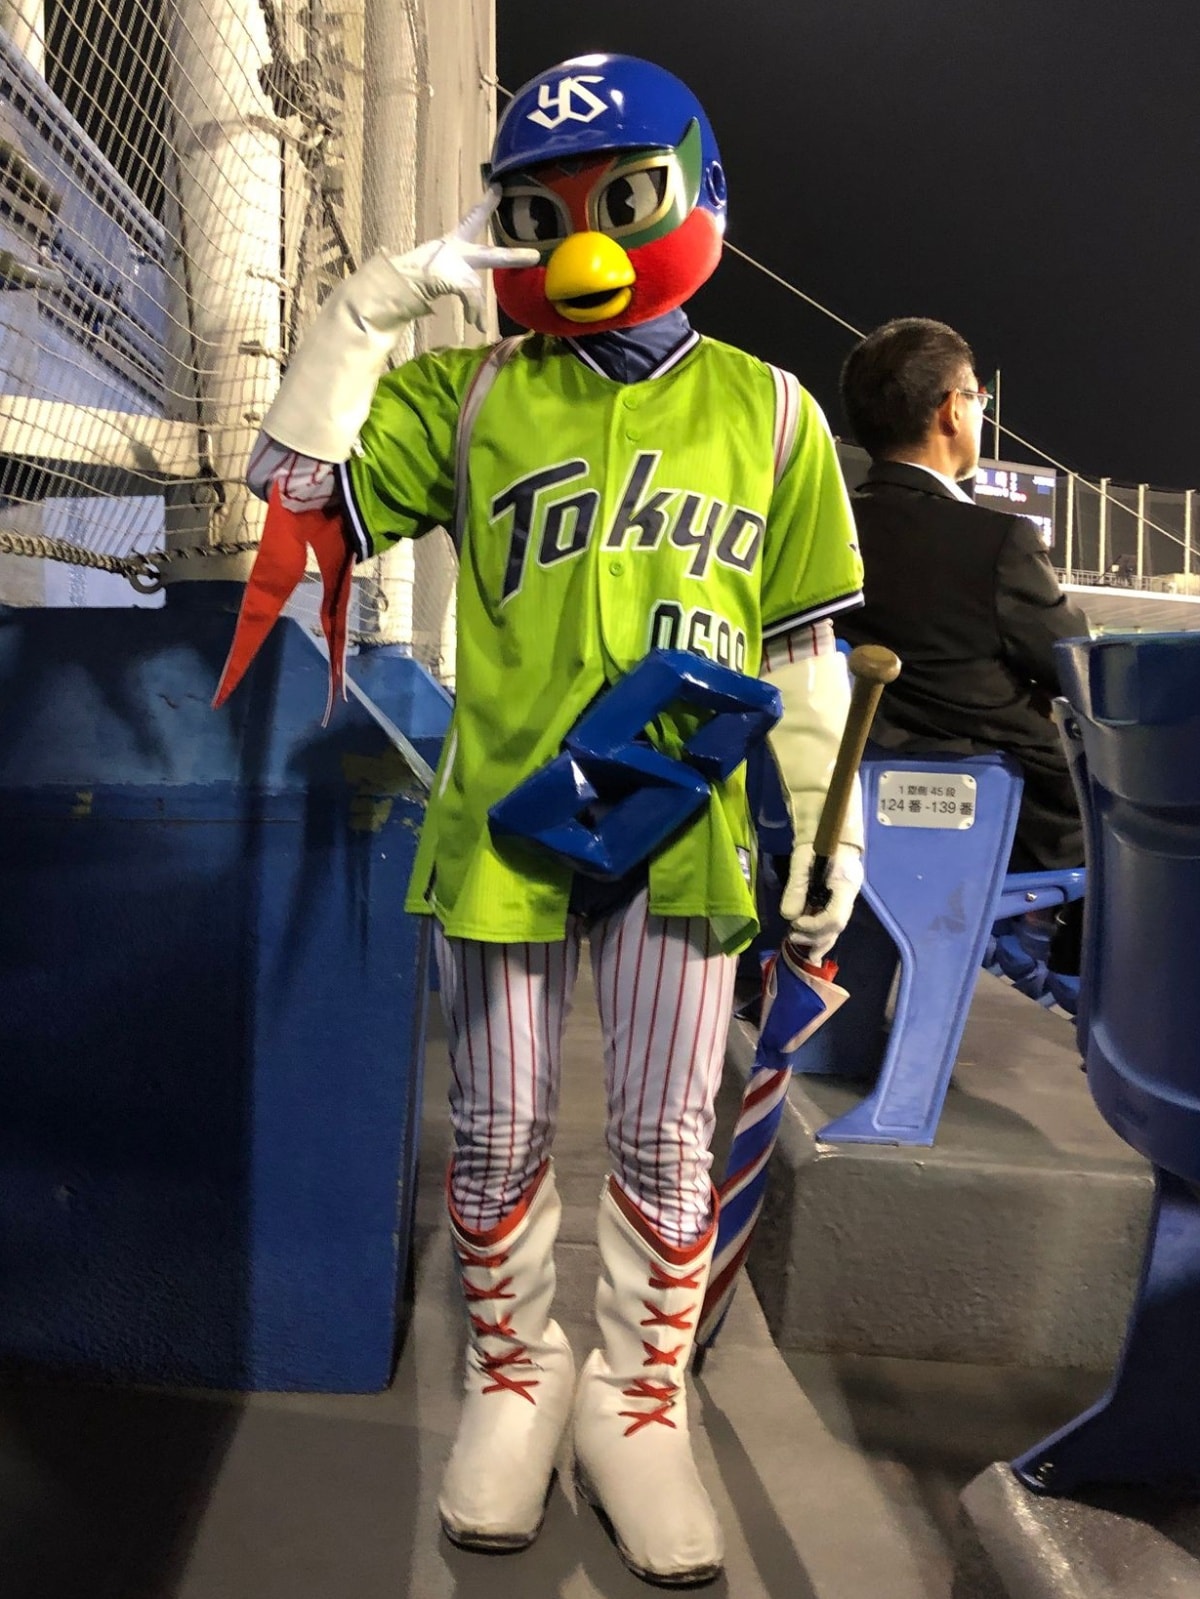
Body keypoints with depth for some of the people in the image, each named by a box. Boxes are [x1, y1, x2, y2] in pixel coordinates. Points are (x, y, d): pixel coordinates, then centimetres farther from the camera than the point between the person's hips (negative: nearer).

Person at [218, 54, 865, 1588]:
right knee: (498, 1136, 11)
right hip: (501, 818, 0)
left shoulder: (765, 410, 7)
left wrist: (826, 825, 6)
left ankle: (636, 1403, 31)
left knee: (661, 1142, 8)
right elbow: (296, 486, -1)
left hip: (680, 831, 0)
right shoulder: (469, 398, 5)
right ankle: (513, 1374, 35)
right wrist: (380, 300, -7)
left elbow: (802, 644, 8)